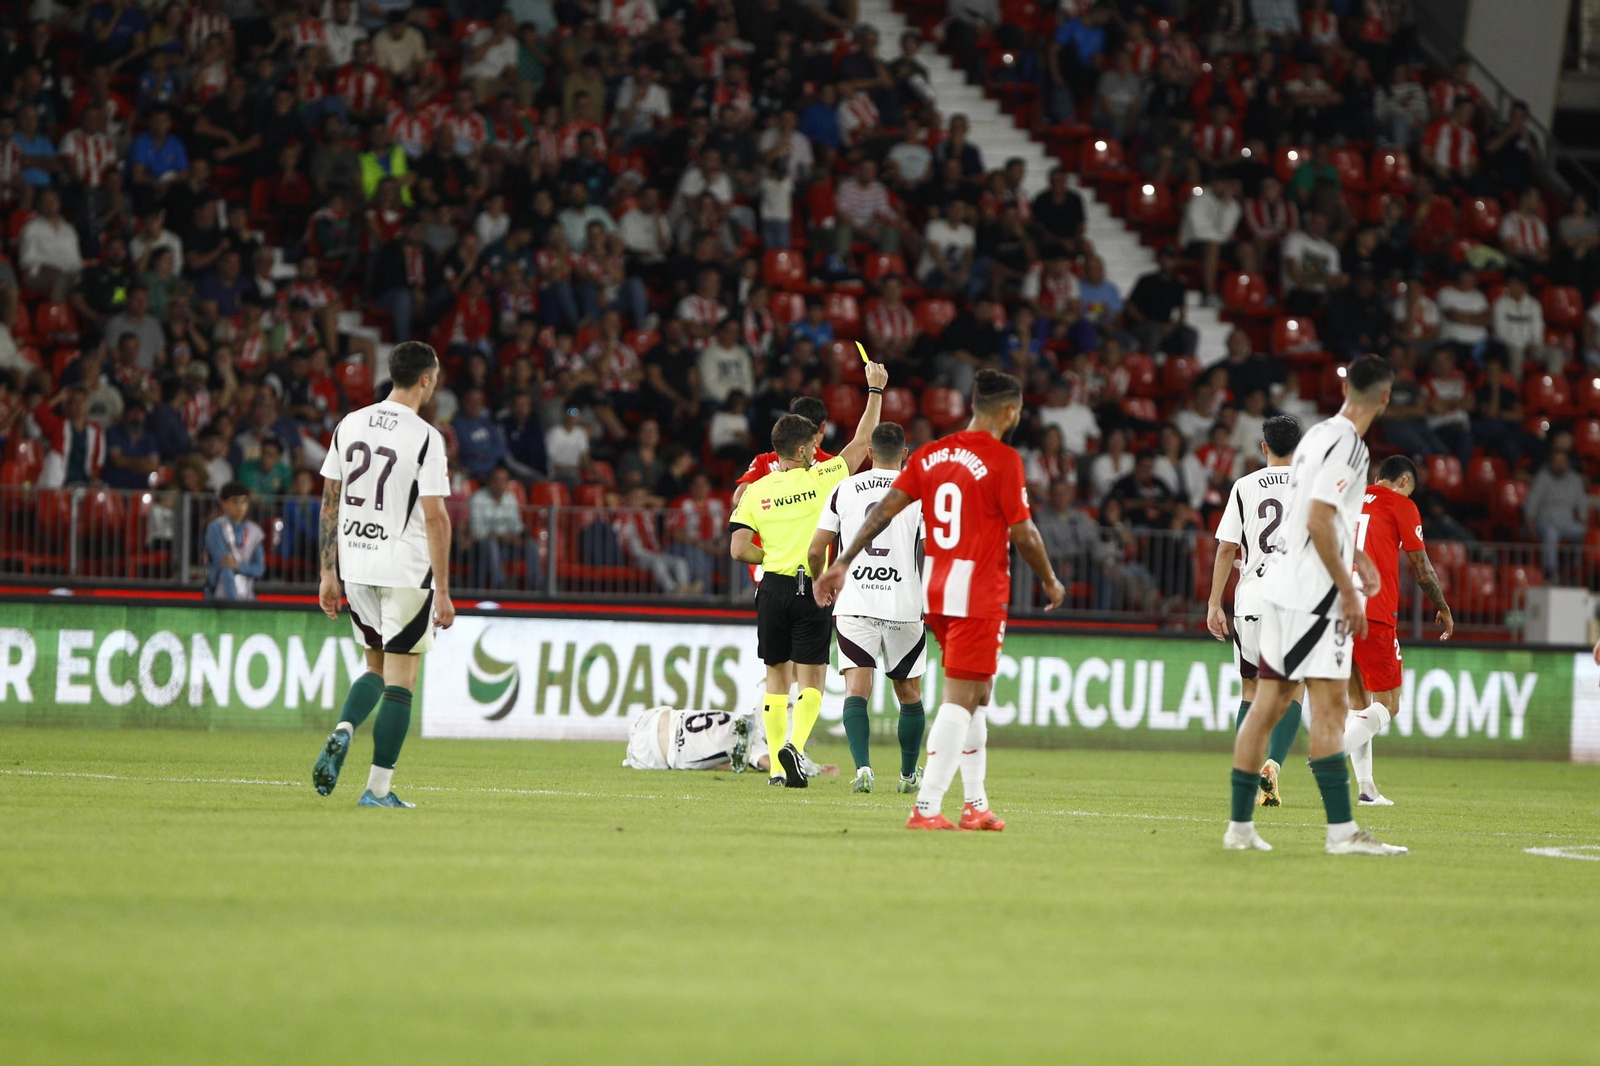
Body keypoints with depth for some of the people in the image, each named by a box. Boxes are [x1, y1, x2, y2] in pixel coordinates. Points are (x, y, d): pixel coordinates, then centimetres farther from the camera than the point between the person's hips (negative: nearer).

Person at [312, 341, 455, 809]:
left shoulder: (349, 425, 5)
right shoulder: (425, 438, -12)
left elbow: (329, 502, 9)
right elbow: (434, 516, -13)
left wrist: (329, 573, 14)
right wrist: (442, 592, -9)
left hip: (355, 566, 5)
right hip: (407, 570, -5)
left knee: (377, 666, 21)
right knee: (400, 679, 2)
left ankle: (343, 733, -5)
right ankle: (378, 787, 1)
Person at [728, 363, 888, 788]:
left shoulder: (757, 491, 1)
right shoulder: (819, 479, -5)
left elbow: (738, 548, -3)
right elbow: (862, 443, 6)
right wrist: (875, 390, 15)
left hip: (773, 588, 3)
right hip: (811, 590, -3)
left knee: (776, 676, 12)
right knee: (811, 677, 0)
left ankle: (777, 765, 10)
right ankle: (794, 744, -22)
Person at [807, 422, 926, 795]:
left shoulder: (844, 489, 5)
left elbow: (816, 551, 5)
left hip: (854, 606, 0)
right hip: (905, 607, 0)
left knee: (857, 688, -5)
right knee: (909, 693, 16)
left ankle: (862, 766, -25)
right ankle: (909, 774, 24)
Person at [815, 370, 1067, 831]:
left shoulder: (930, 454, 7)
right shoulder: (1002, 459, -12)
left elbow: (884, 510, 2)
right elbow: (1023, 534, -9)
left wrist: (843, 563, 3)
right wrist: (1051, 582, 6)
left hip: (935, 591, 7)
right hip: (979, 594, -7)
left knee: (977, 696, 17)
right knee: (959, 701, -7)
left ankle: (976, 804, 20)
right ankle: (926, 807, -13)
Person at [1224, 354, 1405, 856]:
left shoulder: (1318, 434, 14)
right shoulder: (1346, 444, -14)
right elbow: (1318, 521, -20)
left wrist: (1354, 556, 25)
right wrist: (1348, 590, -17)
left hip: (1280, 586, 9)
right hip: (1314, 593, -9)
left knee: (1268, 704, 9)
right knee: (1329, 705, -10)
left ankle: (1240, 826, 11)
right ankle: (1341, 830, -13)